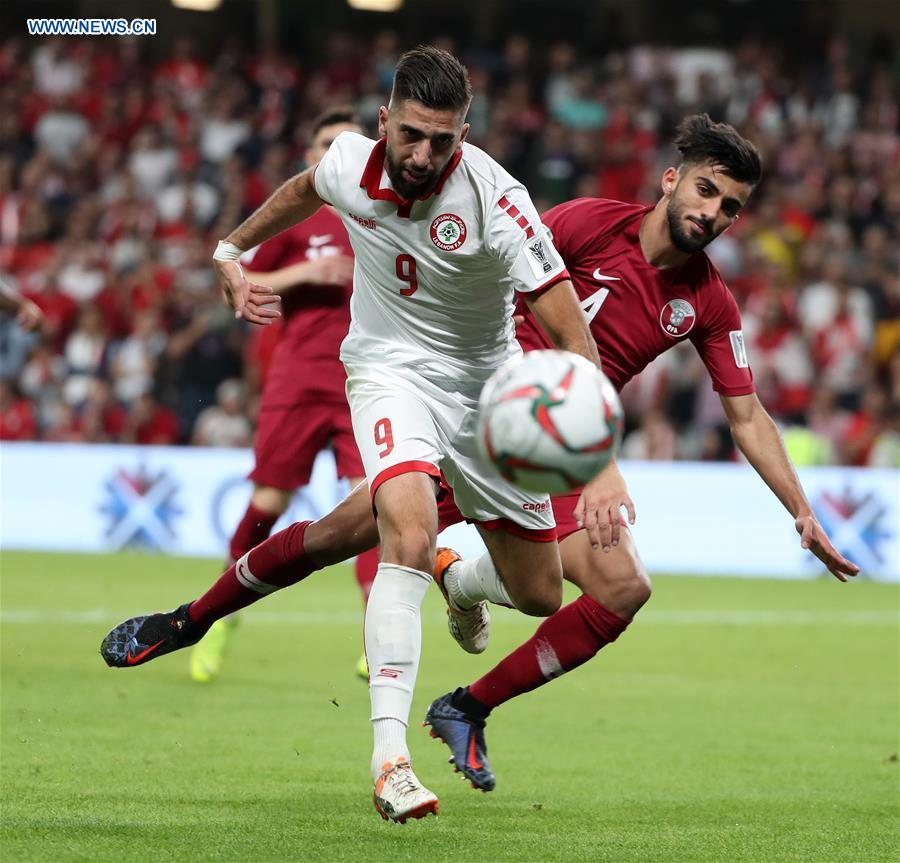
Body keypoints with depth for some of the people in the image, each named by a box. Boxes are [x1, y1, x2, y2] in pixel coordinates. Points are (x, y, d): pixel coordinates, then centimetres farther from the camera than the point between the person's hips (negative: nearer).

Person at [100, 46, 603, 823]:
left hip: (485, 383, 0)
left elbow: (572, 336, -29)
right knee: (410, 535, -30)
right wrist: (234, 249, 24)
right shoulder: (350, 163, -16)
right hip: (391, 370, 0)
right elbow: (304, 190, 13)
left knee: (539, 596, 6)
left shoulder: (493, 199, -27)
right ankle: (389, 753, -33)